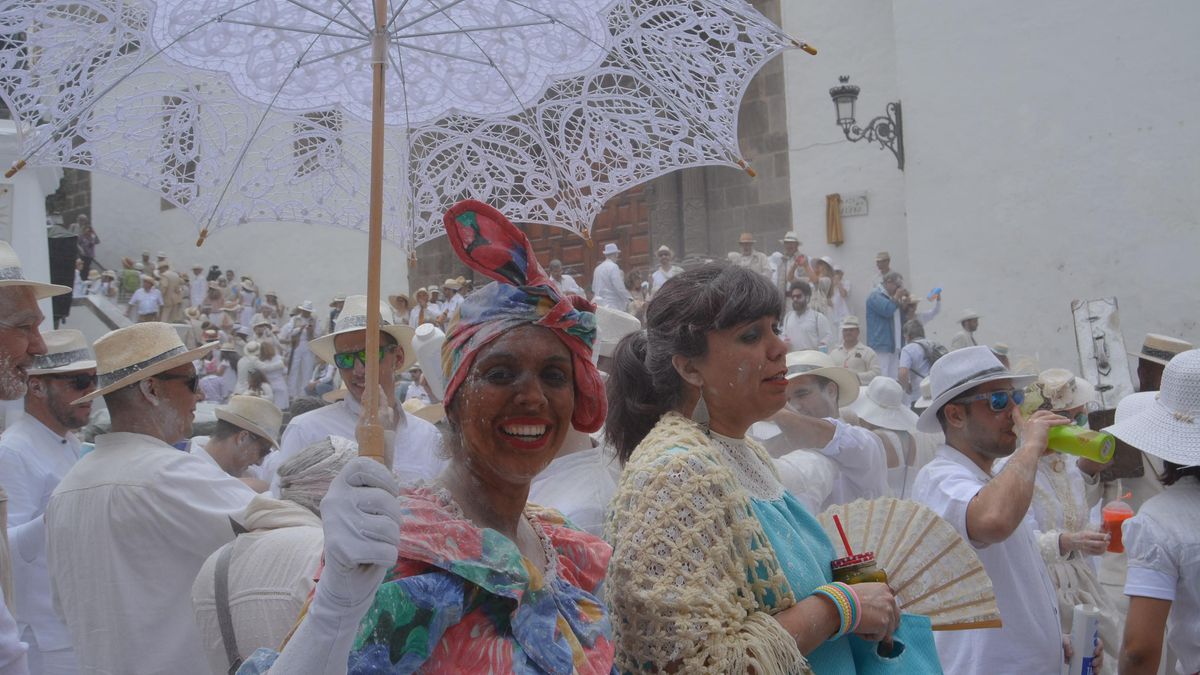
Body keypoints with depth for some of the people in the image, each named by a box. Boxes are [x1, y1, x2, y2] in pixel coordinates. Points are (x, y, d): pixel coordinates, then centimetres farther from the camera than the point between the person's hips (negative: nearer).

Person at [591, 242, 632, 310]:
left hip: (599, 304, 8)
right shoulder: (613, 267, -10)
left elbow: (594, 288, 18)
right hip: (613, 305, -8)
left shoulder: (598, 268, 12)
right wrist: (629, 298, -8)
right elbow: (619, 287, -15)